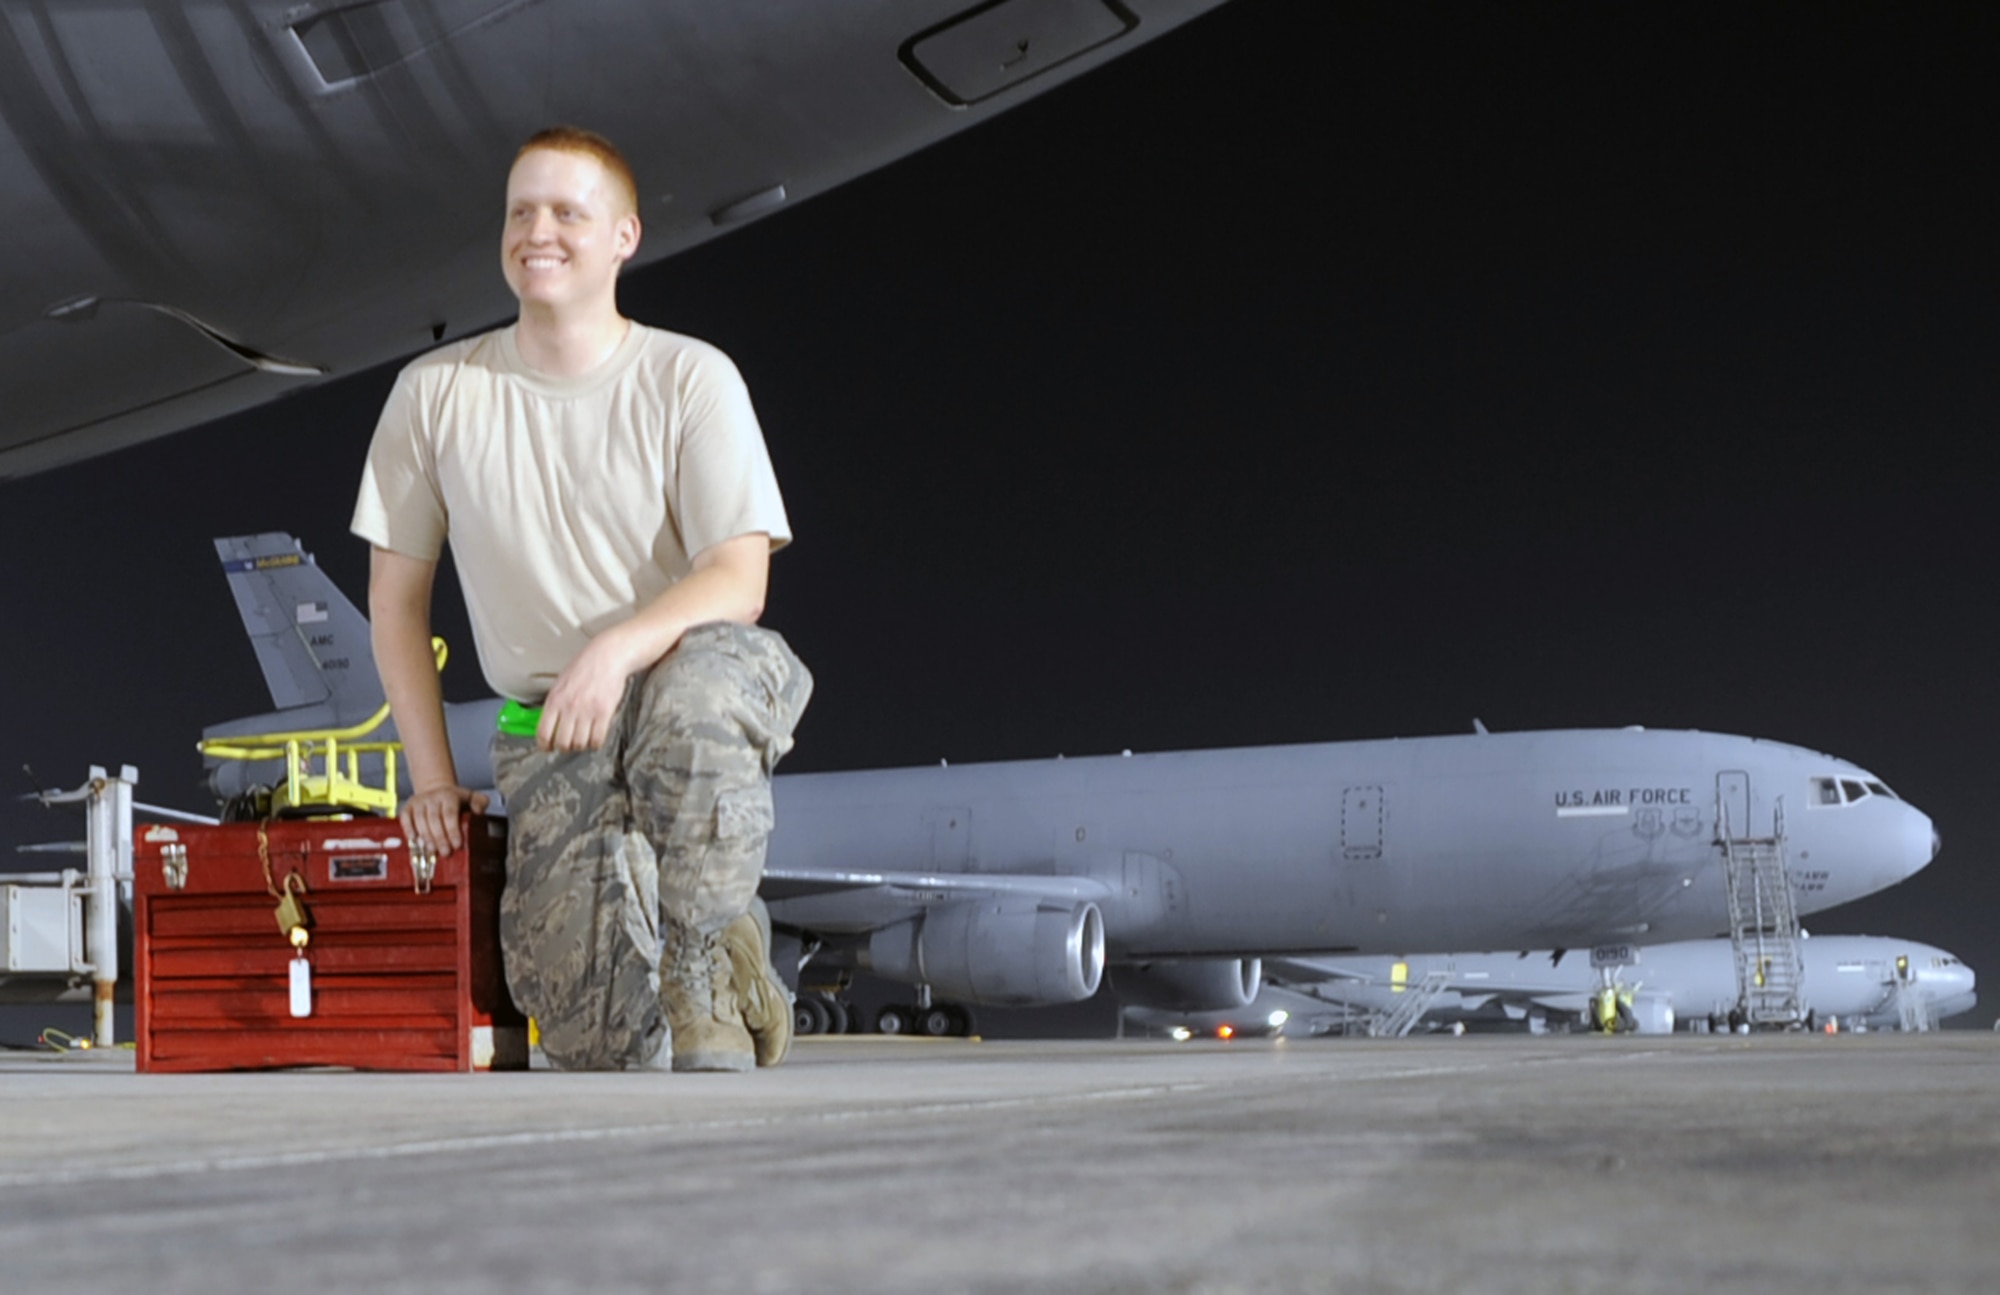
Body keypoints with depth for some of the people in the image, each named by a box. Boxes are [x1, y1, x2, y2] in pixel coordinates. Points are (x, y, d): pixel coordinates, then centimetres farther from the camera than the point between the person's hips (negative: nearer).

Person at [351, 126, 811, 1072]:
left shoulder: (691, 378, -3)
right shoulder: (436, 393, 3)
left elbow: (739, 582, -12)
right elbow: (396, 602, 10)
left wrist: (619, 647, -30)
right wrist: (432, 778, 3)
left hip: (695, 668, -1)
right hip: (548, 731, 1)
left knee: (698, 692, -42)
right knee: (587, 1034, -21)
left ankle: (709, 964, -20)